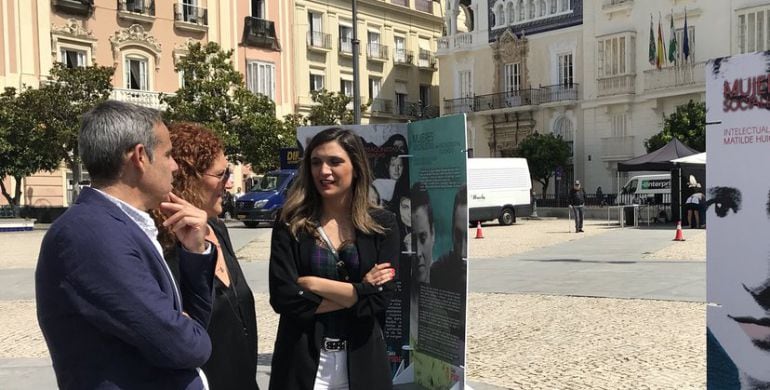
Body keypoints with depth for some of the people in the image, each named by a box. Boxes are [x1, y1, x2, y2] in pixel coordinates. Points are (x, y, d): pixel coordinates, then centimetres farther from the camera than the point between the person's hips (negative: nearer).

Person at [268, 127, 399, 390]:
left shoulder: (382, 224, -2)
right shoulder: (290, 224, -4)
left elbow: (380, 298, -12)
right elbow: (283, 297, -14)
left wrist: (313, 284, -13)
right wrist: (359, 291, -13)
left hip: (362, 361, 1)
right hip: (302, 362, 0)